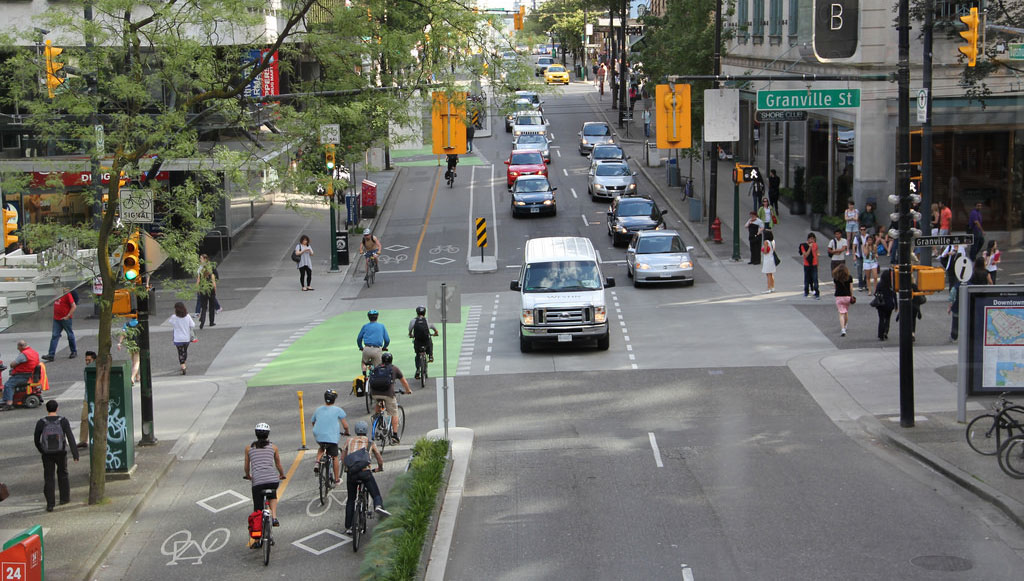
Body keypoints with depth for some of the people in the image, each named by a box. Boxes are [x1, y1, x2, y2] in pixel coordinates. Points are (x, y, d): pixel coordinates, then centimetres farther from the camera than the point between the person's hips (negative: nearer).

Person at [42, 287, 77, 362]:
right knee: (54, 336, 1)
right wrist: (55, 315, 16)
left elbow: (74, 306, -16)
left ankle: (74, 352, 23)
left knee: (70, 335, 8)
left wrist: (68, 316, -18)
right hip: (56, 319, 7)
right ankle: (51, 355, -3)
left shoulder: (67, 295, -13)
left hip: (65, 319, -7)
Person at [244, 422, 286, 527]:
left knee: (257, 510, 7)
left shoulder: (249, 448, 14)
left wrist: (248, 476, 44)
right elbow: (278, 465, 24)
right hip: (273, 479, 1)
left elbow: (247, 467, 24)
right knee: (272, 496, 32)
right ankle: (274, 517, 13)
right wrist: (282, 475, 43)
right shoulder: (273, 447, 13)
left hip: (257, 481, -1)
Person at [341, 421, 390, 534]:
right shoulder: (370, 443, 16)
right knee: (376, 494, -1)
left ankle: (348, 527, 18)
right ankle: (379, 506, -37)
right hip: (365, 472, -2)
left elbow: (342, 458, 20)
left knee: (350, 500, 16)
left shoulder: (349, 441, 19)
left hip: (351, 473, 2)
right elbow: (380, 459, 20)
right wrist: (380, 468, 40)